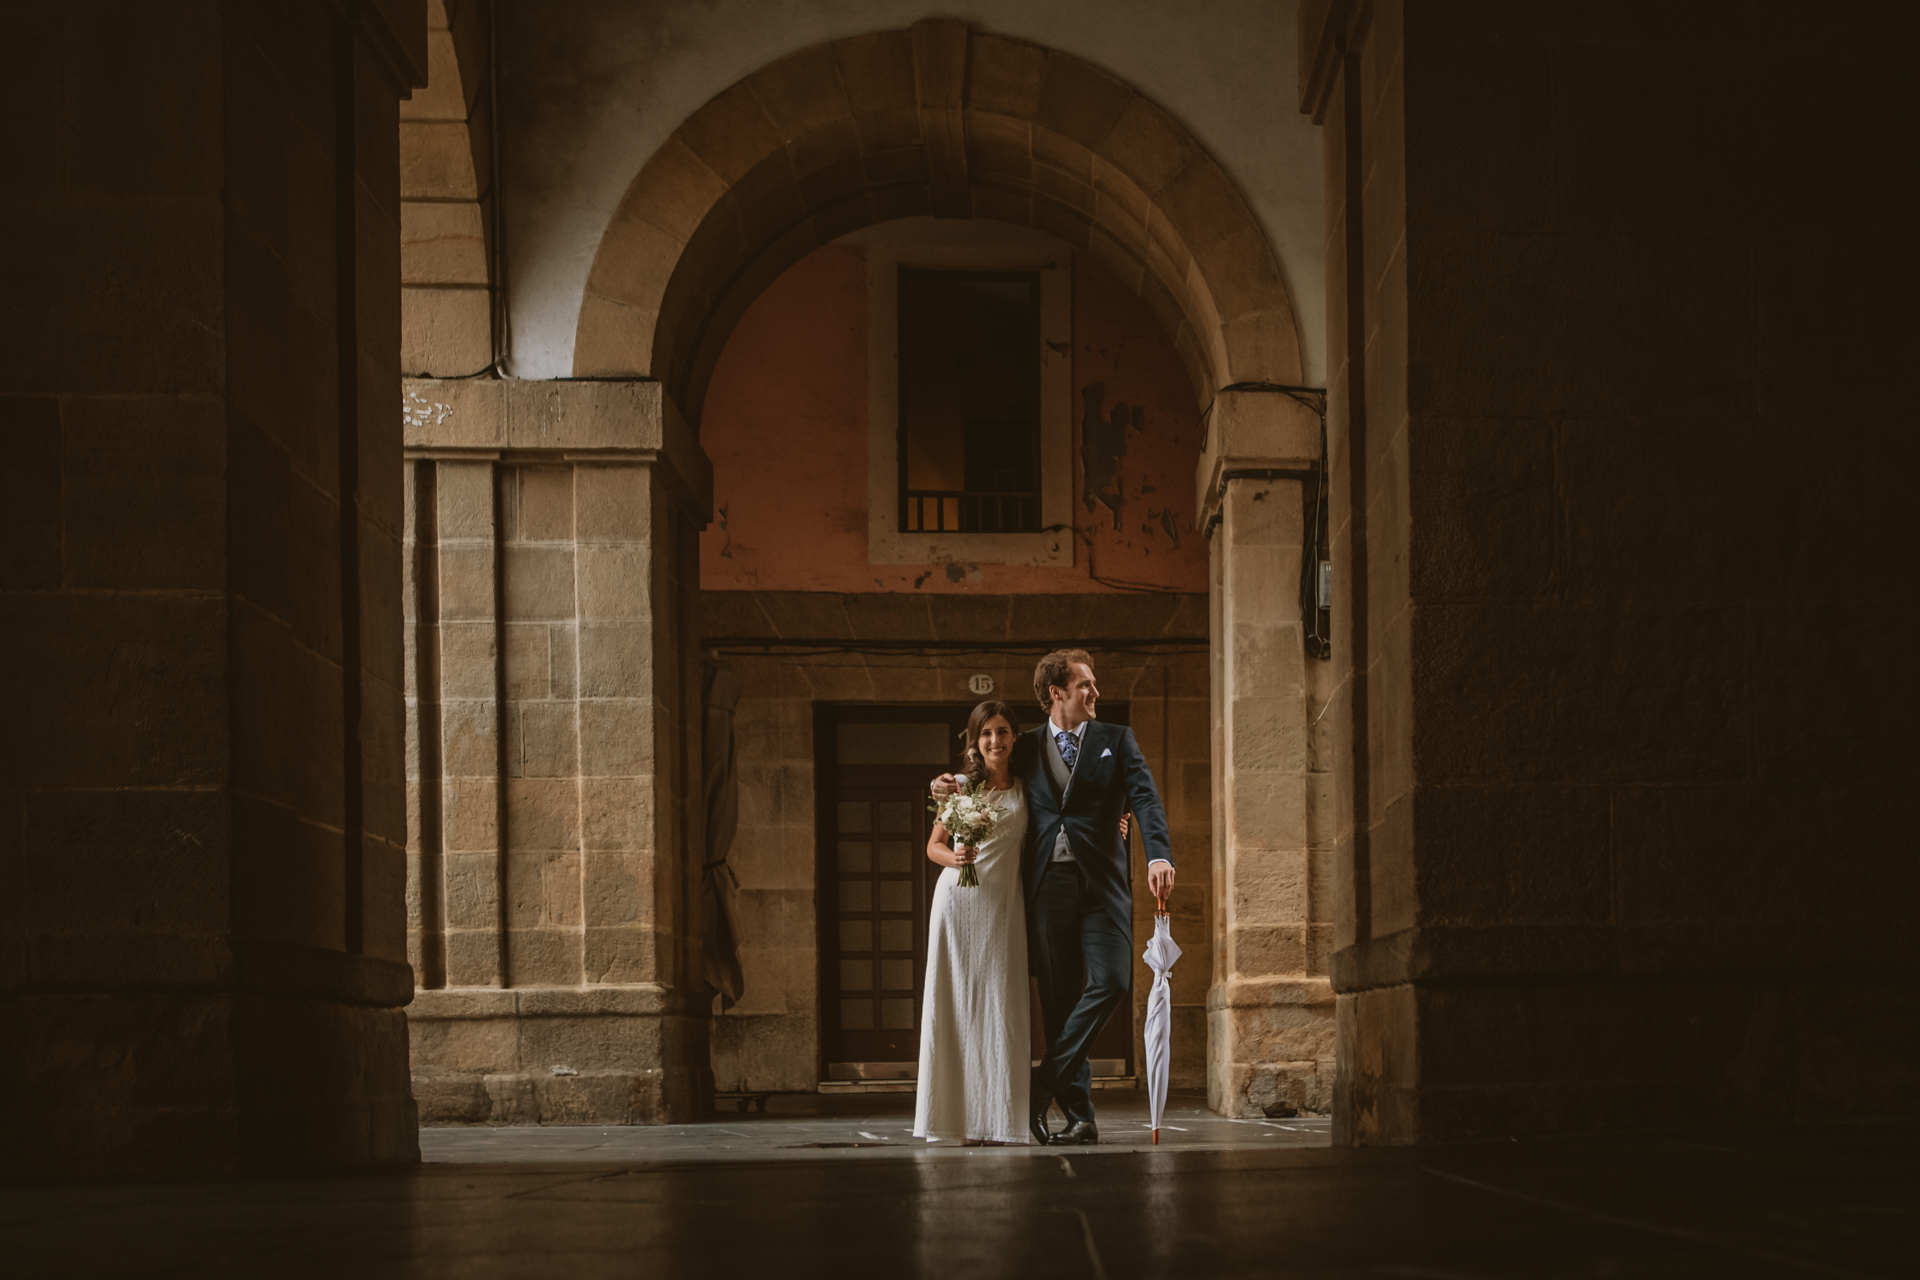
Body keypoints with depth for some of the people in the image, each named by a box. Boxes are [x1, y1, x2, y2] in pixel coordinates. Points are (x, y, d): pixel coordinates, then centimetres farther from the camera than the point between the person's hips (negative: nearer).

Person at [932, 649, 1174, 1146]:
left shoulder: (1116, 741, 8)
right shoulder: (1026, 747, 13)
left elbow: (1145, 798, -4)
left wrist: (1159, 855, -21)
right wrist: (953, 787, 8)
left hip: (1101, 883, -1)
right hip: (1047, 885, 1)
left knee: (1110, 982, -16)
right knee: (1059, 999, 1)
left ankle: (1043, 1084, -3)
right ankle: (1078, 1115, 6)